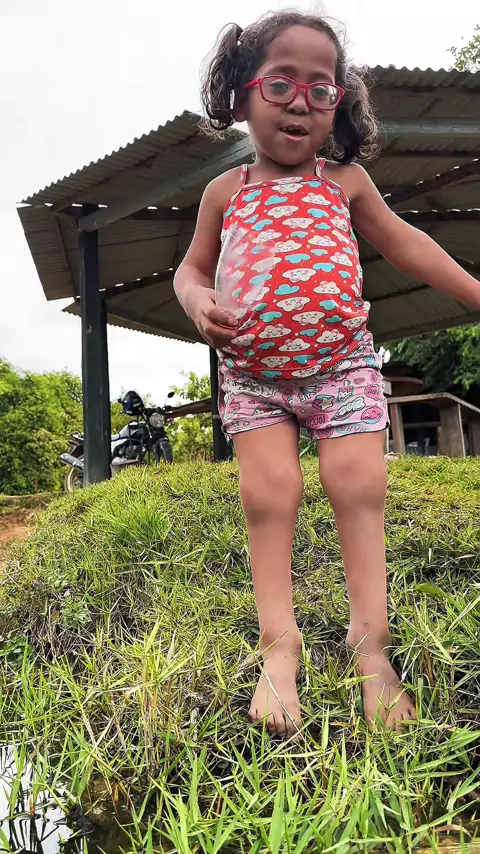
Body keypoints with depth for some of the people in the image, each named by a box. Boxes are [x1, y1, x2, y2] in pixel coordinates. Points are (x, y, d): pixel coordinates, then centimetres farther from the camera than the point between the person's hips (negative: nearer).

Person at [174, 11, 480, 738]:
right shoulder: (225, 192, 8)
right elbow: (191, 270, 13)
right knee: (268, 493, -9)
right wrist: (199, 304, -10)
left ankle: (370, 637, 4)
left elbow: (405, 245, 15)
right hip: (252, 375, 0)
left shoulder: (345, 181, 8)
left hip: (342, 364, 0)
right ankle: (278, 646, -1)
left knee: (359, 485, -8)